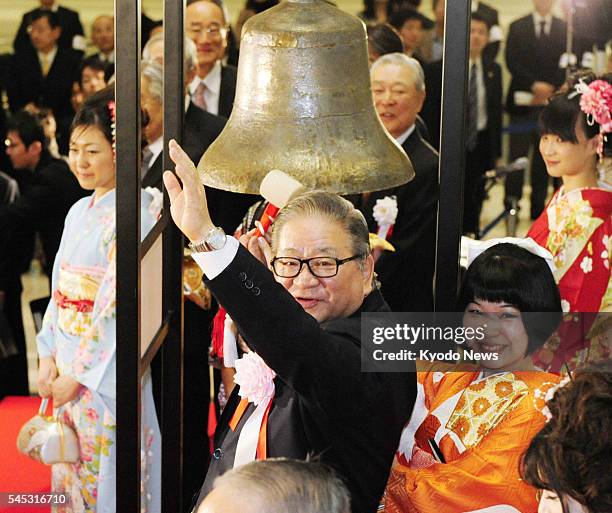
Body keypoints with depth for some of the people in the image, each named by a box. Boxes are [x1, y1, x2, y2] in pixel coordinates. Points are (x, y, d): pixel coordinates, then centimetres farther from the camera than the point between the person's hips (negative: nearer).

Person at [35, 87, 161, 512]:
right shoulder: (80, 211, 11)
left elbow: (118, 302, -18)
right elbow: (60, 291, 12)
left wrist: (80, 374, -16)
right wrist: (48, 357, 2)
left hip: (107, 371, -7)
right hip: (66, 367, 8)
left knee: (108, 475, 1)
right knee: (72, 474, 14)